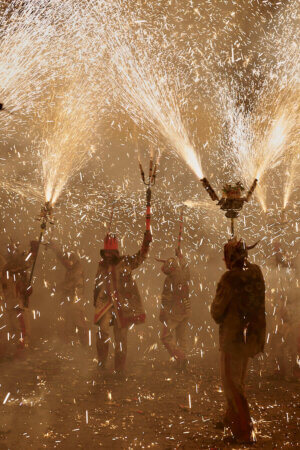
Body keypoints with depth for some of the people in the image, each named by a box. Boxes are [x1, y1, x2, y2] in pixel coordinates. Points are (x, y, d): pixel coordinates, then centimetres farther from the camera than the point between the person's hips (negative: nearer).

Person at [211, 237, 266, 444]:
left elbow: (217, 309, -14)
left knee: (232, 382, 3)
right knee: (238, 379, 23)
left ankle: (245, 431, 2)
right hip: (253, 333, 8)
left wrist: (220, 320, 9)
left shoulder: (231, 277, -21)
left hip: (234, 334, -7)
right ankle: (232, 418, 39)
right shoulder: (256, 272, -1)